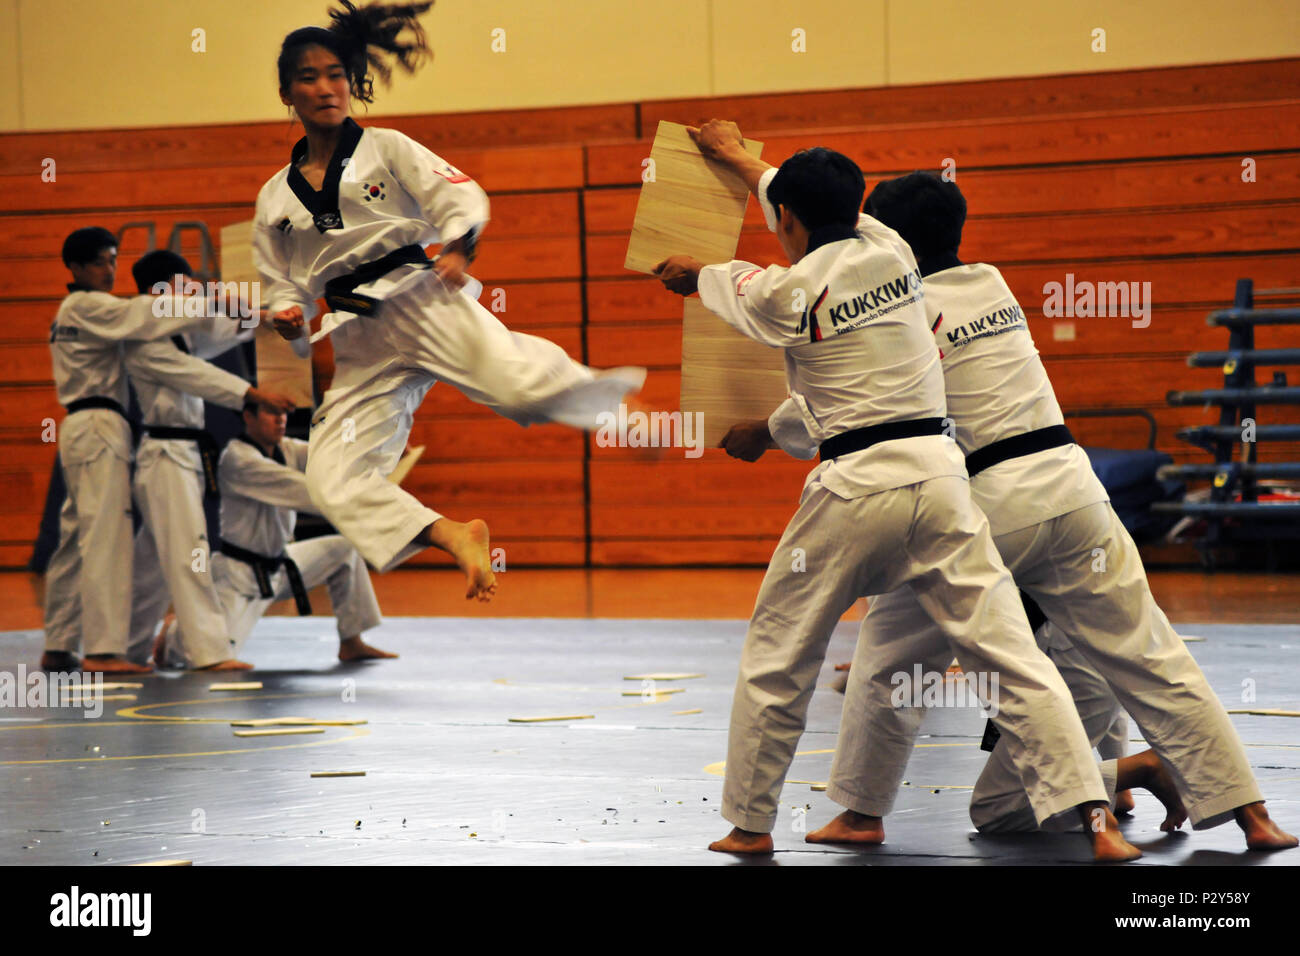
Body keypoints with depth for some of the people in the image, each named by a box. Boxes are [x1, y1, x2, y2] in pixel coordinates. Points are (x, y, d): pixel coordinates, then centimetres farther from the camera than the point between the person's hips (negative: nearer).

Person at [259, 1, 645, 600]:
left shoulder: (386, 149, 8)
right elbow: (281, 285, 21)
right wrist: (288, 319, -2)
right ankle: (455, 538, -5)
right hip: (362, 343, 4)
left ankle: (617, 398, -2)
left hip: (420, 297, -4)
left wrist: (457, 245, -24)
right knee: (331, 479, -14)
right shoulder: (275, 201, 16)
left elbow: (460, 195, -3)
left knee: (516, 381, -31)